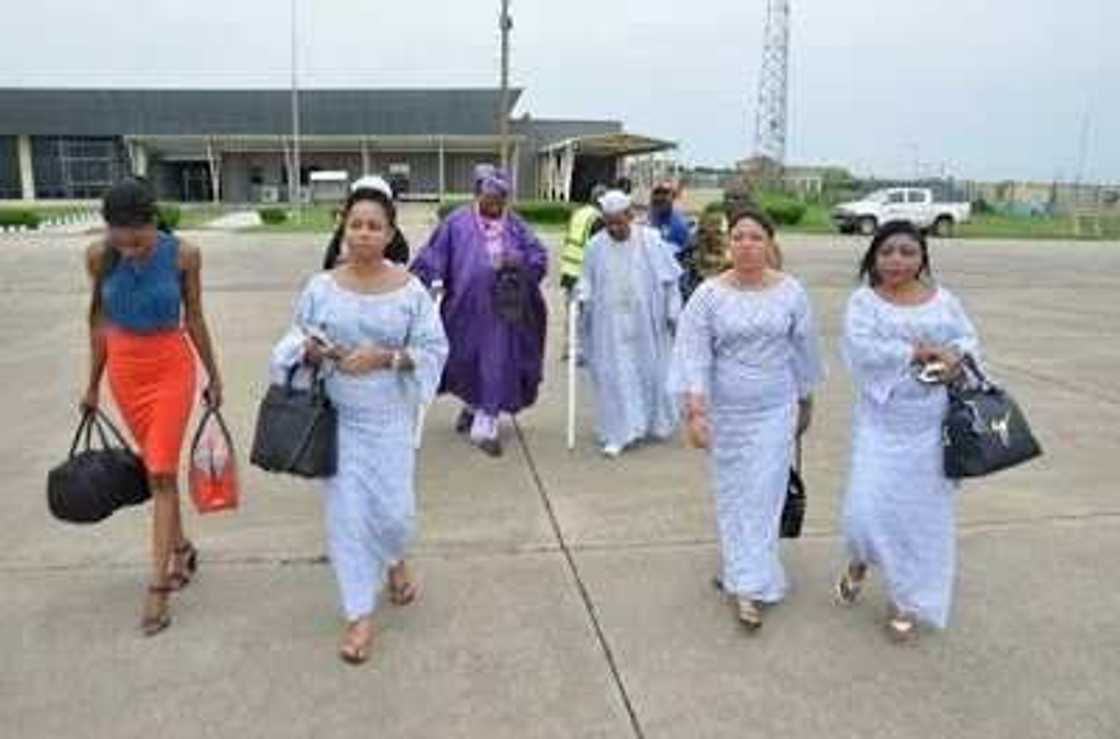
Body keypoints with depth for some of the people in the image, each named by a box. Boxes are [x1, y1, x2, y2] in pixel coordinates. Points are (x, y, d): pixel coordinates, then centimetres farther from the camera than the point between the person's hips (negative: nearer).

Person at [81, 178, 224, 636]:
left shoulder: (183, 254, -14)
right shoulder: (99, 256, -8)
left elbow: (194, 318, -2)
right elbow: (100, 319, 4)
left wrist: (213, 375, 5)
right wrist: (93, 384, 10)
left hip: (172, 366, -3)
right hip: (124, 369, 3)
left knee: (162, 473, -4)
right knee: (154, 468, 13)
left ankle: (158, 587, 2)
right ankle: (181, 548, 34)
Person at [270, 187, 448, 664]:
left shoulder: (410, 290, -5)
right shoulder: (321, 287, -1)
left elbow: (435, 350, -4)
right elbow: (296, 344, 8)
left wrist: (386, 357, -19)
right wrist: (311, 352, -15)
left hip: (389, 417, -1)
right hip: (337, 417, 1)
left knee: (393, 508, 1)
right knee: (346, 511, 5)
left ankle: (394, 560, 41)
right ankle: (360, 615, 22)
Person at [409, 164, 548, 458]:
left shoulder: (515, 226, 4)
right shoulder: (457, 223, -2)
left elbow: (539, 257, 6)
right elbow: (432, 258, -2)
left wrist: (518, 263, -13)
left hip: (502, 310, 0)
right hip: (466, 308, 0)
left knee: (497, 362, -1)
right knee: (465, 359, 13)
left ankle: (486, 424, 10)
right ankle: (474, 404, 42)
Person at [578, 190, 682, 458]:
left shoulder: (650, 241, -5)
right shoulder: (596, 246, 0)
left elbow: (669, 280, 0)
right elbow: (588, 280, 10)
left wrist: (673, 313, -1)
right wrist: (582, 297, -9)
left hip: (645, 323, -1)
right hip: (610, 325, 1)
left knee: (650, 371, 12)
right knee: (613, 376, -2)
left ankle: (655, 423, 33)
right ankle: (618, 434, 6)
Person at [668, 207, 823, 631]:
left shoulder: (791, 292, -3)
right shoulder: (709, 294, -7)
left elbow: (804, 350, 7)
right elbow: (694, 354, -10)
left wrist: (805, 402, 14)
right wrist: (695, 411, -17)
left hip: (775, 409, 0)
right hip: (724, 409, 0)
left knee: (763, 493, 0)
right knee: (731, 492, 11)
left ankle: (750, 587, 8)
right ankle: (741, 569, 30)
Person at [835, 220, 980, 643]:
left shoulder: (944, 300, 7)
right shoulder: (863, 301, -3)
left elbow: (969, 340, 6)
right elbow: (862, 349, -18)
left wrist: (956, 357, -17)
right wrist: (920, 351, -18)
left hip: (932, 425, 3)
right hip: (882, 422, -2)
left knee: (922, 511, 7)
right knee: (867, 508, -7)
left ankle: (907, 601, 26)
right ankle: (860, 562, 29)